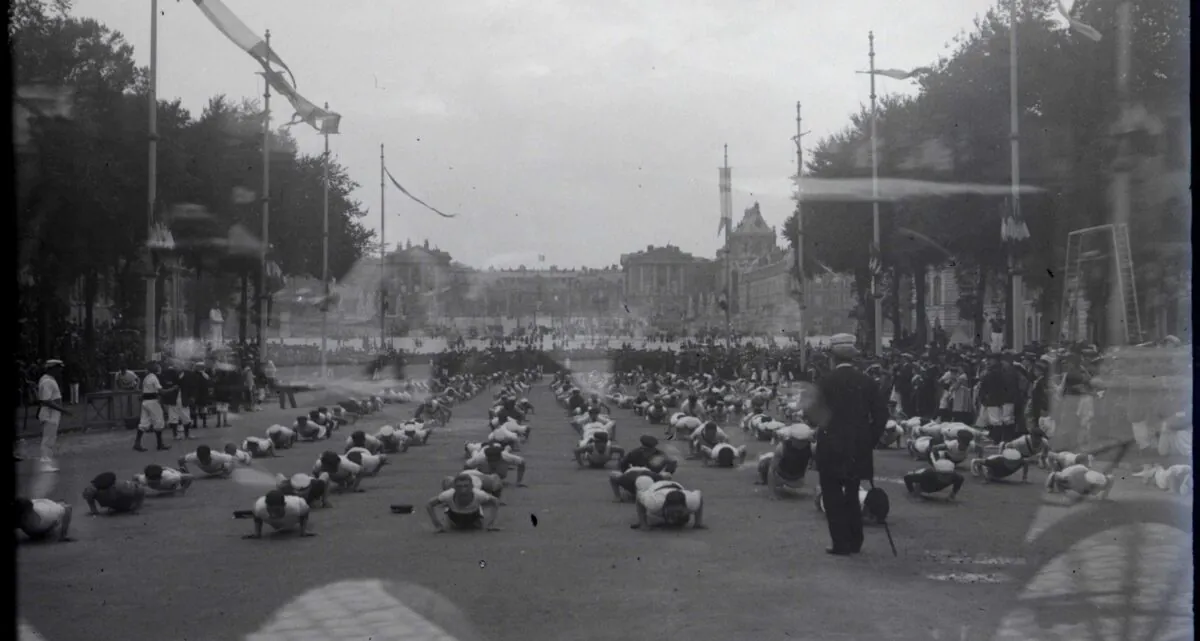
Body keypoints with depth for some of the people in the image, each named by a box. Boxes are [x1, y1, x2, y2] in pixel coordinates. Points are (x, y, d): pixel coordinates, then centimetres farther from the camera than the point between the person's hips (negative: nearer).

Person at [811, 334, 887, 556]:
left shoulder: (826, 382, -9)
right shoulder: (866, 381, 1)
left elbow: (815, 414, -10)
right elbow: (881, 413, 1)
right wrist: (870, 439, 8)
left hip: (832, 448, -4)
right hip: (859, 448, 4)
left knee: (833, 496, 5)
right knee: (852, 494, 17)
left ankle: (841, 543, 2)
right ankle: (855, 542, 18)